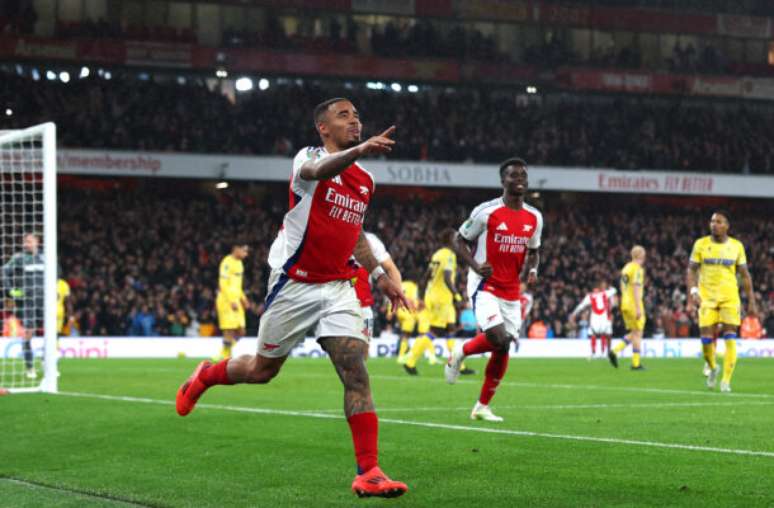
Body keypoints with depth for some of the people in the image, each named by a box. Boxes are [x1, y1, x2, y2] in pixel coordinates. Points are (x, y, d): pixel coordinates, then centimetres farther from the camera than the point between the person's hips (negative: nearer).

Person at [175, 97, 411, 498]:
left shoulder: (366, 181, 10)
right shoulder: (310, 157, -11)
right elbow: (319, 171, -38)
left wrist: (379, 275, 19)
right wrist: (358, 151, -57)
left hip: (338, 288, 4)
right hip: (294, 284, -4)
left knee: (356, 372, -14)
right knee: (262, 370, 11)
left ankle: (368, 472, -15)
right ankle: (205, 377, 44)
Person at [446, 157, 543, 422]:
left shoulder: (534, 218, 7)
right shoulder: (487, 212, -10)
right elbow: (459, 240, -1)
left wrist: (533, 270, -1)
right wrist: (475, 265, -18)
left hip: (512, 292, 6)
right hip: (485, 286, -6)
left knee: (503, 350, 4)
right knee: (498, 338, -23)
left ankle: (482, 406, 18)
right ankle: (460, 352, 9)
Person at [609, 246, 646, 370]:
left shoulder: (626, 268, 14)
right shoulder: (637, 269, -12)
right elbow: (636, 289, -19)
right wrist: (638, 308, -20)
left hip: (625, 304, 8)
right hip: (634, 304, -8)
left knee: (633, 333, 15)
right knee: (637, 333, -1)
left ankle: (615, 351, 0)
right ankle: (636, 363, 0)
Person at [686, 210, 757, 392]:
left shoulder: (736, 246, 3)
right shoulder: (701, 244, 2)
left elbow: (745, 275, 8)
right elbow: (691, 270, 5)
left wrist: (751, 301, 5)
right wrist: (693, 291, -11)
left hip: (730, 297, 0)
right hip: (707, 297, 0)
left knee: (730, 339, -9)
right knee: (706, 340, -4)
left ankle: (726, 381, -4)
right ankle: (712, 368, 25)